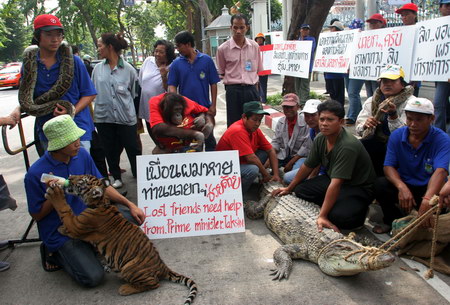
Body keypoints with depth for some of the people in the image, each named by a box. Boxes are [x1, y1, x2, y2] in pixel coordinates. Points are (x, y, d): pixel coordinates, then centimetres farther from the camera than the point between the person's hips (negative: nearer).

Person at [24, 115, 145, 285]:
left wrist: (130, 205, -5)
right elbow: (36, 215, -10)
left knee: (132, 216, -8)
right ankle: (55, 254, 10)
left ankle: (88, 244, 8)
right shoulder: (36, 174, -21)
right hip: (61, 232, -6)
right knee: (92, 277, -19)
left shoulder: (82, 154, -6)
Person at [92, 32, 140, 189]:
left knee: (132, 149, 3)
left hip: (126, 117, -3)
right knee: (110, 151, 12)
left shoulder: (128, 69, -4)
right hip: (103, 117, 3)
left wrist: (126, 107, 9)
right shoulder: (98, 69, 4)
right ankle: (117, 178, 27)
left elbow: (134, 93, 5)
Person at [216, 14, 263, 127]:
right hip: (233, 91, -2)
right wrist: (233, 83, -1)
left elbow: (258, 70, 11)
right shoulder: (223, 49, -3)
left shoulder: (255, 46, 4)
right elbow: (221, 72, 7)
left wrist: (255, 90, 7)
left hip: (251, 89, 2)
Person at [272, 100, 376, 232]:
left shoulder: (347, 146, -33)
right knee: (300, 190, -5)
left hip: (358, 188, -7)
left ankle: (359, 210, 2)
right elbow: (307, 166, 7)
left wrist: (322, 216, -38)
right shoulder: (320, 138, -8)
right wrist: (289, 188, 13)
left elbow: (336, 184, -37)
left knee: (340, 217, -32)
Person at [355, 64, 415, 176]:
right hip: (376, 144, 4)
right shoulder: (371, 101, 8)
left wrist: (393, 115, -30)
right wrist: (365, 125, -18)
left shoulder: (410, 102, -5)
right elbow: (359, 130, 5)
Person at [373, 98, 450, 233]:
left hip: (429, 189, -3)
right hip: (404, 185, 3)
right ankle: (393, 221, 3)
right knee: (380, 184, -25)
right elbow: (388, 166, -10)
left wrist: (427, 199, -52)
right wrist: (401, 187, -33)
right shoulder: (396, 136, -6)